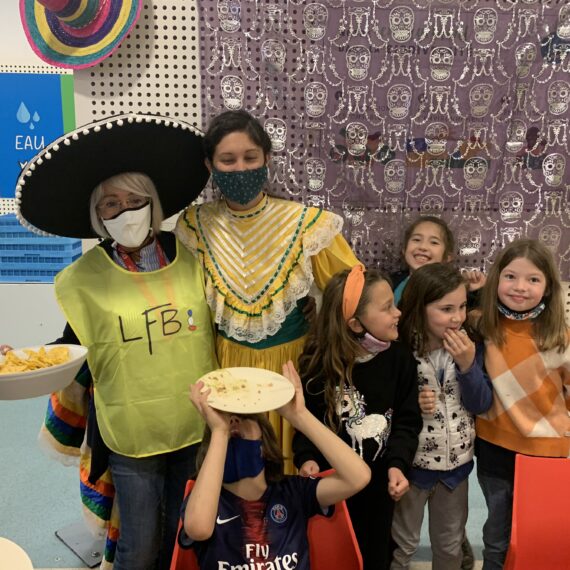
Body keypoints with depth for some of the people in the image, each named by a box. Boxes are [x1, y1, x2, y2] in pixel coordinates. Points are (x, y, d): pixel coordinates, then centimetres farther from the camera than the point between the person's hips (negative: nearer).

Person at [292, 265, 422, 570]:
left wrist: (397, 464, -20)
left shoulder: (400, 357, -11)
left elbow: (407, 420, -7)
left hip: (379, 481, 2)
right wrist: (307, 458, -21)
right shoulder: (318, 361, -15)